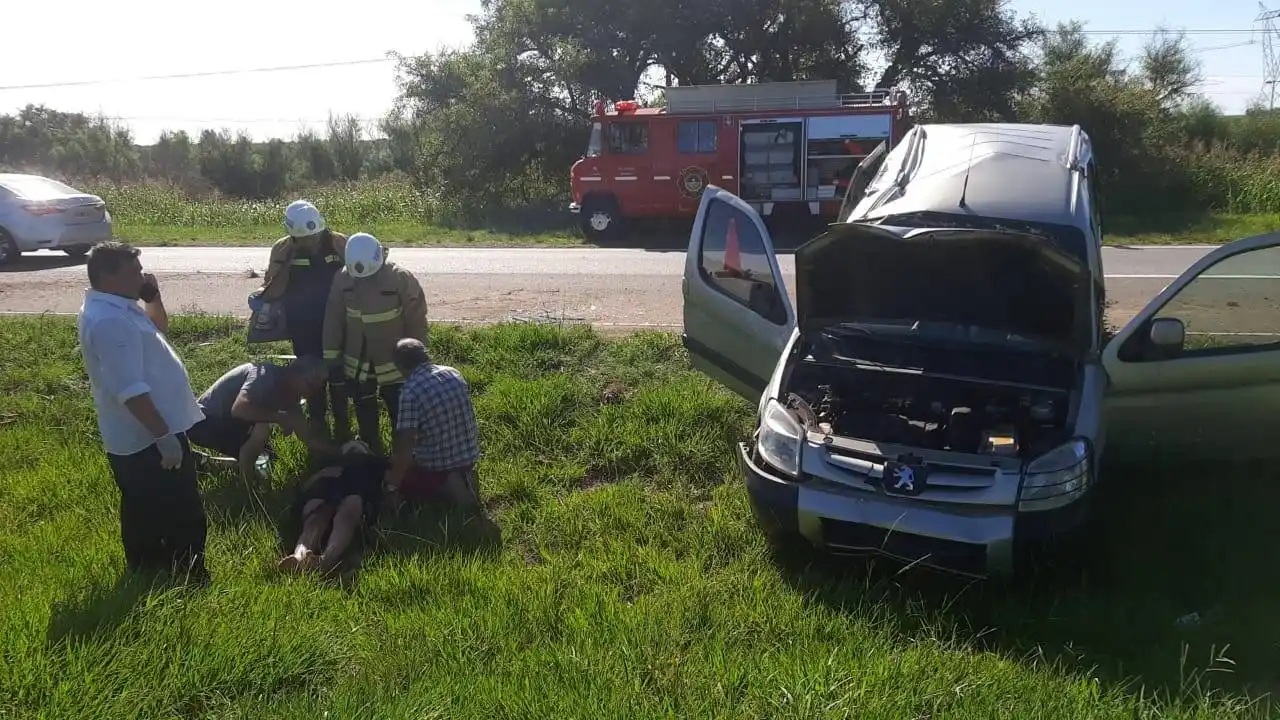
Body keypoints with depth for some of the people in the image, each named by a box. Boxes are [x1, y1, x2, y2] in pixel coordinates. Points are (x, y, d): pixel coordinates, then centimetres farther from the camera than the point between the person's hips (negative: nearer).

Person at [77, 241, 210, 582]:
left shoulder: (118, 308, 9)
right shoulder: (109, 321, -24)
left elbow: (159, 328, 26)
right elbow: (130, 390, -29)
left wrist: (153, 297, 7)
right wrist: (164, 436, -27)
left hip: (144, 437, 11)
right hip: (147, 440, -11)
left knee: (148, 516, 21)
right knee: (181, 517, -1)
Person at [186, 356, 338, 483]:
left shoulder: (289, 392, 0)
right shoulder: (267, 375, -26)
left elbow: (308, 434, 3)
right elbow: (238, 408, -42)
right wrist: (281, 417, -37)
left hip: (225, 423, 9)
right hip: (203, 422, -9)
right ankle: (248, 481, -9)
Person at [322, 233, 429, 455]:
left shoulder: (402, 279, -19)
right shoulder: (343, 279, -10)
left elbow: (417, 323, -11)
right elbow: (333, 320, 0)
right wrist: (331, 357, 2)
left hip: (394, 366, -3)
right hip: (357, 367, 3)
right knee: (366, 422, 20)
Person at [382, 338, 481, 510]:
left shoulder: (410, 391, -21)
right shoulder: (454, 373, -1)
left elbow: (405, 447, -24)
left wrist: (391, 486, -13)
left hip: (436, 465, -7)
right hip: (470, 456, 7)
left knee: (389, 479, 20)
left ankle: (443, 487, -3)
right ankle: (461, 480, 7)